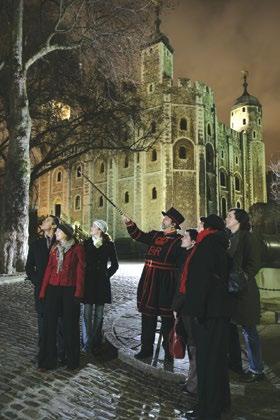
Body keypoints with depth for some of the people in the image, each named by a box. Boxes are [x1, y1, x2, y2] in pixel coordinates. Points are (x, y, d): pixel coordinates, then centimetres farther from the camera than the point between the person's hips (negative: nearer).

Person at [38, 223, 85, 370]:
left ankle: (72, 359, 21)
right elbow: (49, 269, 9)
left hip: (69, 290, -4)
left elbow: (80, 271, -5)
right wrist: (43, 291, 5)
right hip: (53, 289, 4)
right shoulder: (54, 248, 12)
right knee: (49, 322, 4)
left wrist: (78, 292, -11)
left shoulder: (77, 248, -3)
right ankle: (47, 359, 16)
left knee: (70, 324, 5)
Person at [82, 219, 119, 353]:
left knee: (99, 314, 7)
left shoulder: (109, 245, 1)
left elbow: (114, 264, 9)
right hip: (88, 282, 0)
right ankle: (87, 343, 8)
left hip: (102, 283, 0)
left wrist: (106, 275, 3)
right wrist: (83, 276, 1)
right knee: (87, 313, -1)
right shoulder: (86, 243, 3)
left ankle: (96, 342, 19)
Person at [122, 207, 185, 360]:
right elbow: (139, 235, 21)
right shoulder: (155, 235, 10)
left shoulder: (178, 241, -8)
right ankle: (146, 348, 29)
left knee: (167, 317, 7)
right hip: (148, 281, 6)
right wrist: (130, 224, 12)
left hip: (166, 284, -6)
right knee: (147, 315, 14)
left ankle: (168, 350, 23)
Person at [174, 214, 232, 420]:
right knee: (217, 357, 20)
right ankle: (221, 401, 36)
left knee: (206, 359, 1)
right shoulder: (219, 245, 14)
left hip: (208, 312, -9)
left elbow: (201, 279, -21)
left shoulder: (207, 244, -14)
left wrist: (196, 310, -20)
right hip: (219, 310, 9)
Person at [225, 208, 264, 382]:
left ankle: (256, 370, 16)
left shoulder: (247, 237, -10)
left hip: (243, 291, -8)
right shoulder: (229, 238, 12)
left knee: (248, 330, 2)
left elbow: (254, 263, -15)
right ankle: (235, 363, 31)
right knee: (230, 327, 15)